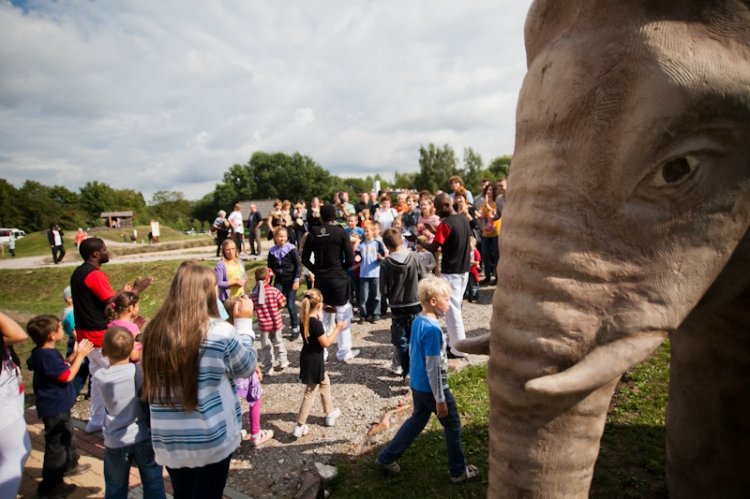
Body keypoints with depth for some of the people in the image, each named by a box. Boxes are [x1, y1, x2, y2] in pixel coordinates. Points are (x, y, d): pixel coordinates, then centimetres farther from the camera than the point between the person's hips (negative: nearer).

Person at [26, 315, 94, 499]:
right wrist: (80, 355, -19)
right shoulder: (48, 356, -29)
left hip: (57, 405, 10)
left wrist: (75, 354, 4)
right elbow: (67, 376, -25)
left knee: (67, 436, 27)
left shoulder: (43, 353, 3)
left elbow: (62, 368, 11)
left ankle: (69, 465, 45)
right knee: (56, 445, 2)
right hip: (54, 408, -10)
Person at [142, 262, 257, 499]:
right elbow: (246, 368, -3)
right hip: (211, 439, -3)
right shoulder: (220, 331, -20)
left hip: (168, 441, 4)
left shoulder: (154, 331, -8)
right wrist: (244, 321, 5)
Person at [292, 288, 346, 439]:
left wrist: (319, 318, 13)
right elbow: (326, 343, -20)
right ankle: (299, 426, 11)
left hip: (308, 359, 9)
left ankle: (330, 413, 40)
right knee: (310, 392, 4)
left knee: (325, 382, 25)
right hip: (314, 361, -9)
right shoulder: (316, 323, -25)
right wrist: (338, 328, -13)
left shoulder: (305, 320, -1)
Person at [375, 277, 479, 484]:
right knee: (453, 425, 11)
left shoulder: (417, 321, 0)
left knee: (417, 420, 23)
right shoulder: (433, 330, -27)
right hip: (432, 387, -8)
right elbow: (433, 367, -24)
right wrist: (440, 399, -16)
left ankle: (387, 457, 30)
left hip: (417, 384, 8)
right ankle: (459, 471, 26)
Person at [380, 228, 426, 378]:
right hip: (415, 304, 1)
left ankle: (401, 367, 19)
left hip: (397, 306, -1)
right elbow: (424, 279, -4)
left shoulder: (386, 263, -14)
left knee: (400, 339, 12)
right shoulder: (414, 257, -11)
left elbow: (384, 289, -10)